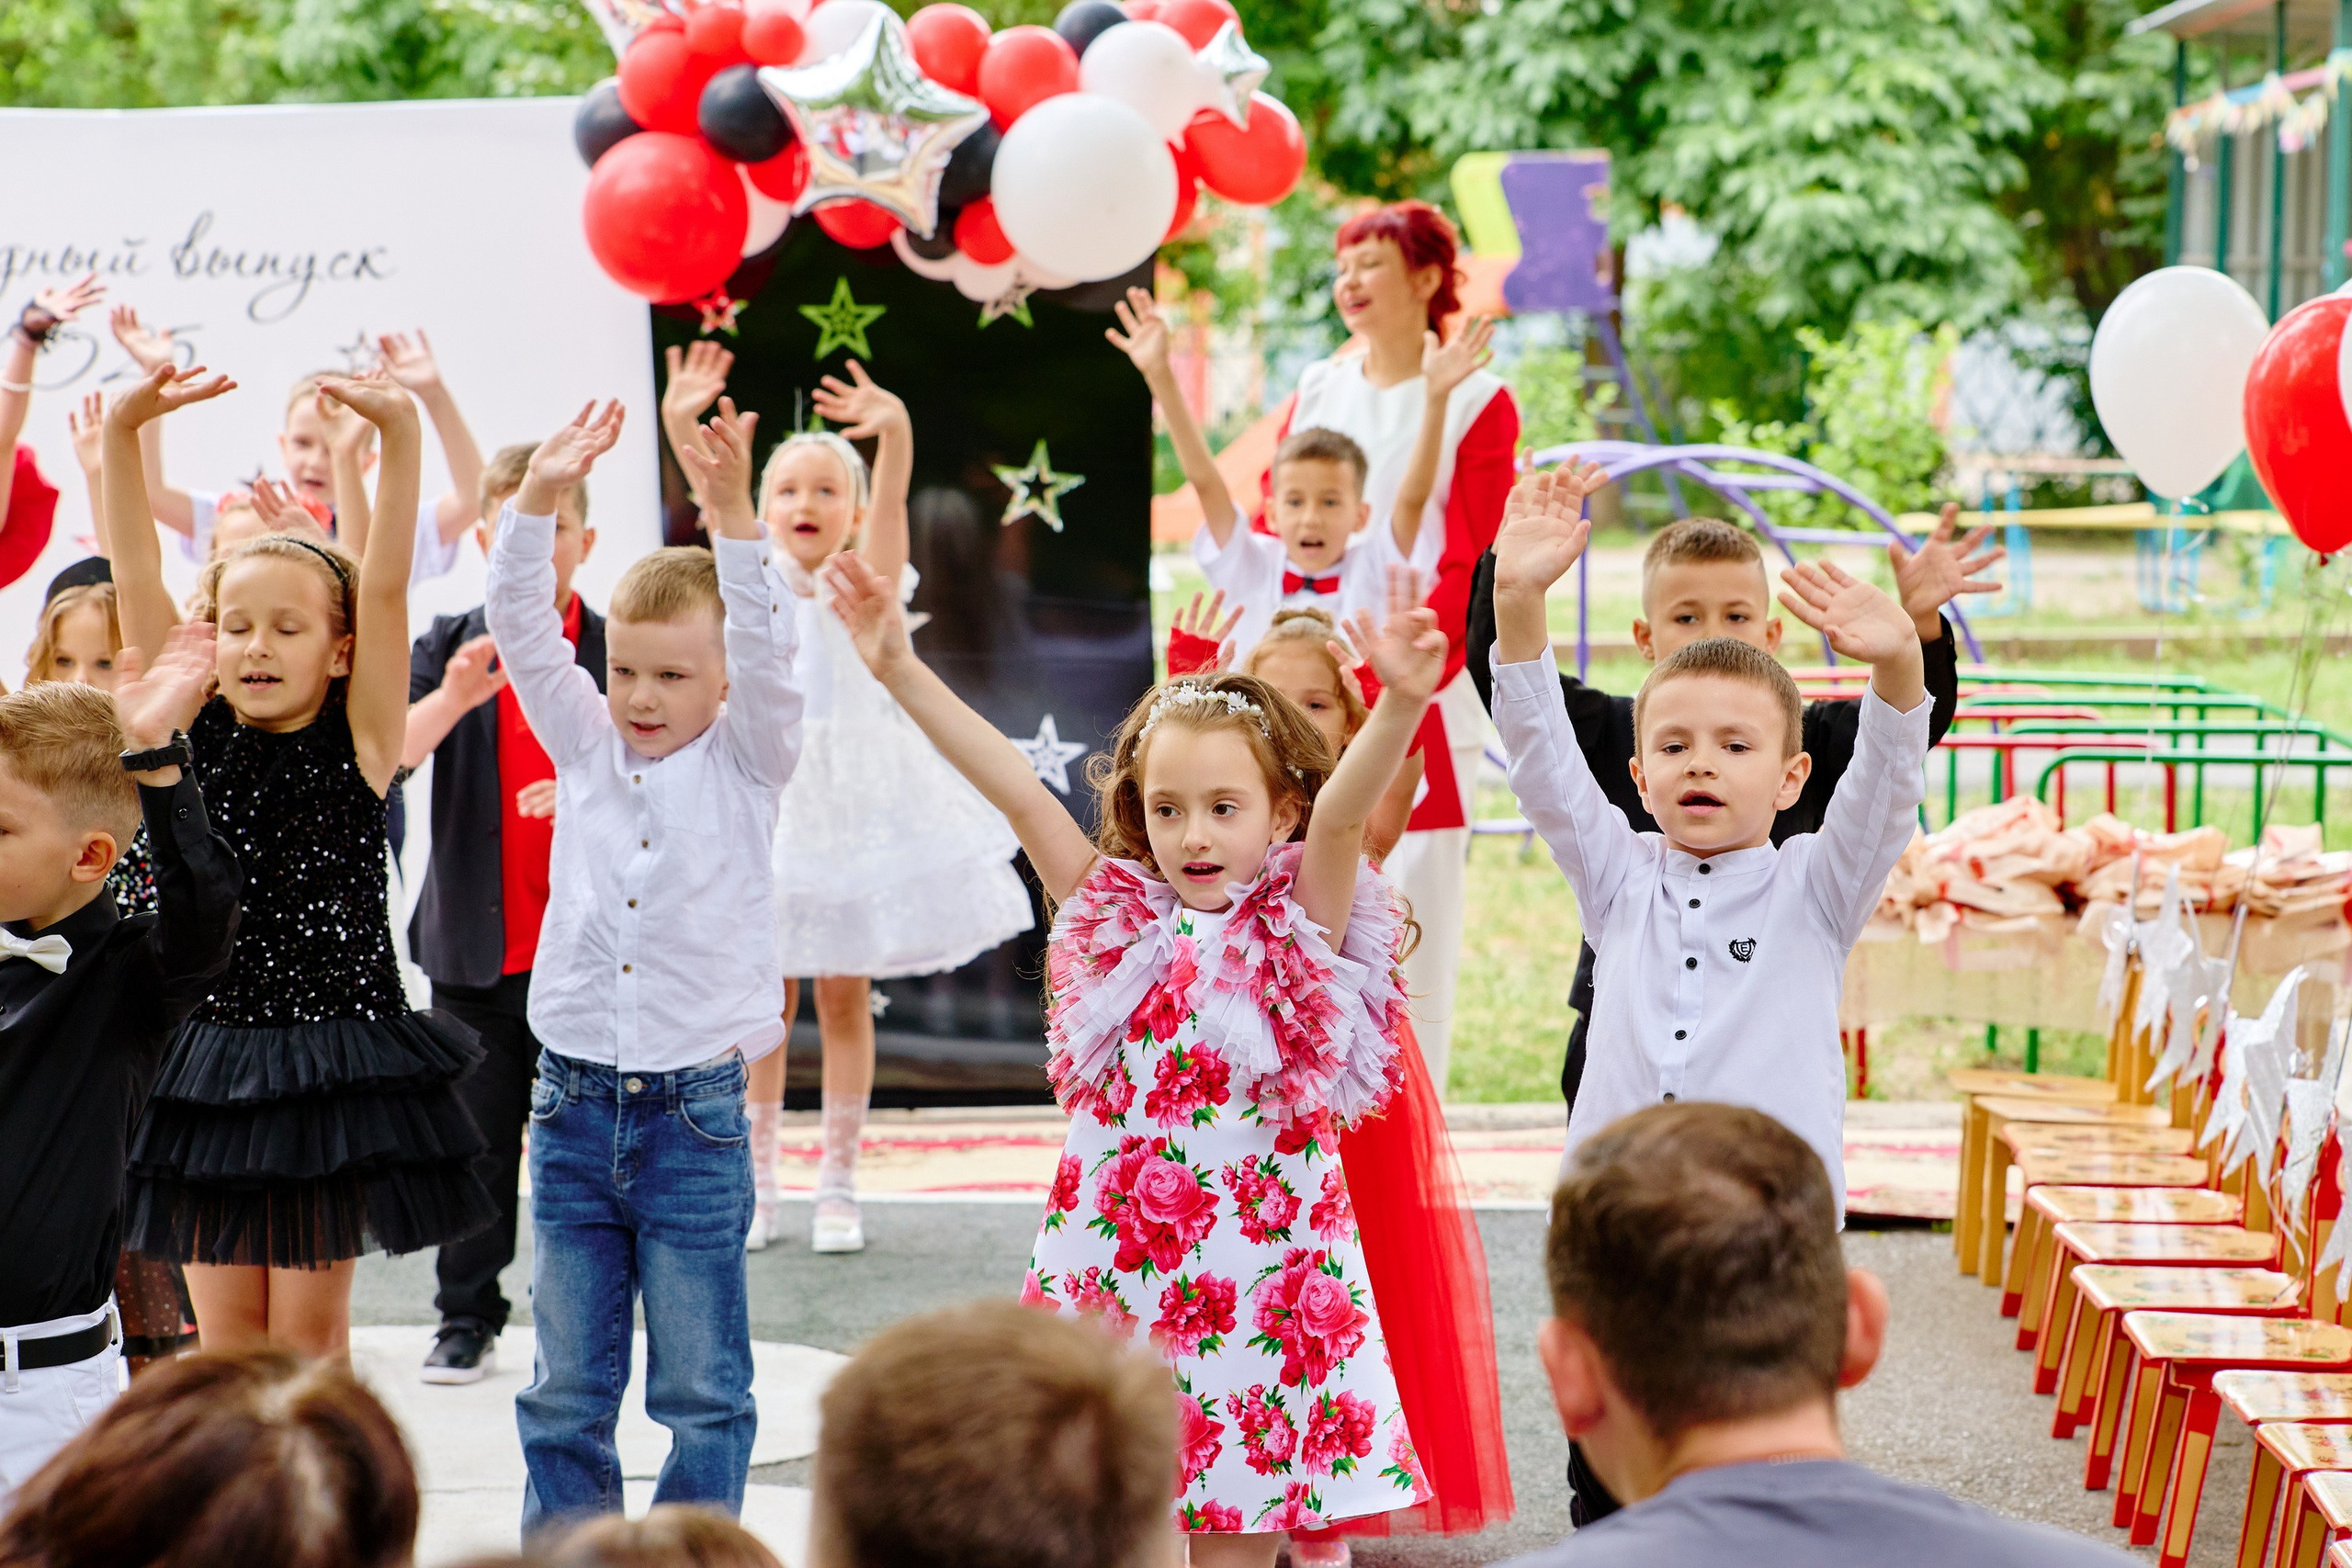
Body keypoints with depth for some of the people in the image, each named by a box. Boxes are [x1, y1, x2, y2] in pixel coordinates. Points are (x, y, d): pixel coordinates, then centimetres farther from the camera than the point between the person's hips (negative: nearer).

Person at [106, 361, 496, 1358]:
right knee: (225, 1333, 7)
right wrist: (121, 434, -16)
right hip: (209, 1059, 2)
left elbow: (386, 587, -14)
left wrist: (399, 434, -25)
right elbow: (136, 582, -5)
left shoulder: (359, 743, -3)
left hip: (334, 1057, -2)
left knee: (308, 1330, 5)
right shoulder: (194, 735, 2)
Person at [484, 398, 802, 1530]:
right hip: (572, 1098, 3)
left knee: (703, 1393, 4)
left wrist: (730, 511, -31)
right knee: (566, 1390, 10)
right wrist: (541, 496, -18)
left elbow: (764, 649, -17)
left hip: (694, 1108, -3)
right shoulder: (584, 745, 7)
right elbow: (521, 627, -3)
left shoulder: (746, 760, -1)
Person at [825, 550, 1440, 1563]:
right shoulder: (1118, 923, 6)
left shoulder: (1304, 930, -2)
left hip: (1261, 1294, -2)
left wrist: (1400, 705, -37)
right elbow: (1020, 794, -1)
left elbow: (1344, 811, -19)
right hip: (1109, 1286, 3)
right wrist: (902, 673, -8)